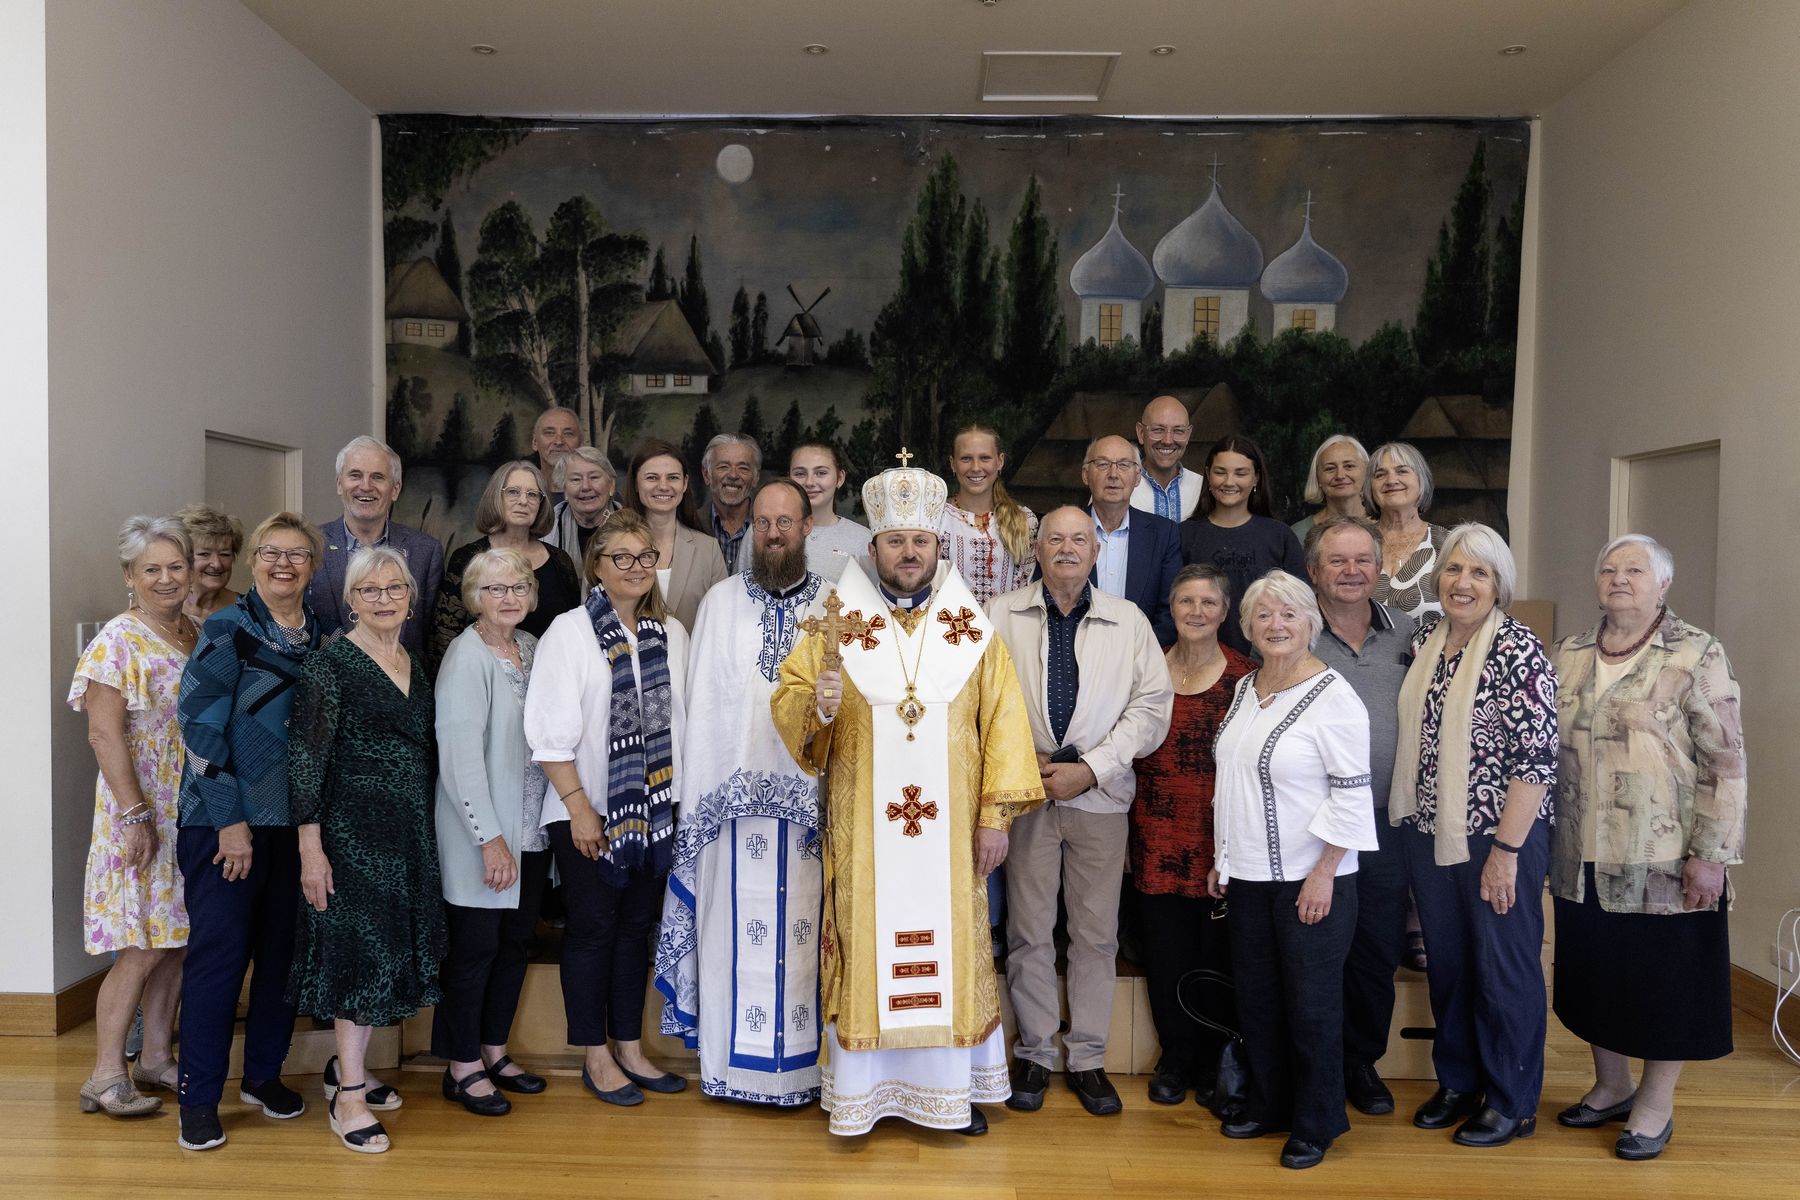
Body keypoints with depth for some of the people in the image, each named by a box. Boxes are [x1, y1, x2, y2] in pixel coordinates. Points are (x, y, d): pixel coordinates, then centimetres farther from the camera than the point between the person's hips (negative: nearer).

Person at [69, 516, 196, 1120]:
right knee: (141, 946, -5)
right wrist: (135, 814, -19)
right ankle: (106, 1076, 6)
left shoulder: (197, 637, 9)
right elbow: (104, 733, -15)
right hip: (142, 812, -6)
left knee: (174, 938, 11)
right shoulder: (118, 641, -10)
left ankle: (156, 1057, 22)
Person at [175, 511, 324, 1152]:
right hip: (225, 820, -4)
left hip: (297, 821, 5)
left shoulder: (324, 636, 8)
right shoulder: (227, 629, -6)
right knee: (220, 952, -2)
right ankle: (199, 1098, 11)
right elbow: (199, 724, -11)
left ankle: (263, 1074, 26)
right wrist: (229, 821, -14)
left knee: (284, 950, 10)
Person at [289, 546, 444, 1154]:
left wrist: (424, 827, 14)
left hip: (410, 830, 7)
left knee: (391, 947, 12)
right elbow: (307, 757, -12)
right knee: (360, 949, -5)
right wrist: (311, 846, -16)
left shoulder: (416, 665, 11)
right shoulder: (330, 664, -9)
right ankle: (347, 1097, 6)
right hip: (353, 827, -7)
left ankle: (347, 1066, 29)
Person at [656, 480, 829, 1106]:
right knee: (733, 927, 4)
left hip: (812, 794, 0)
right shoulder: (721, 601, 7)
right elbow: (700, 699, 6)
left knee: (804, 927, 3)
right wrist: (691, 793, 1)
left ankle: (805, 1061, 16)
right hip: (733, 792, 0)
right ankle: (731, 1060, 16)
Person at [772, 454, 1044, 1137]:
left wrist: (996, 814, -5)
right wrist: (817, 703, -22)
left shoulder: (972, 629, 4)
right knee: (865, 949, 3)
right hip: (863, 831, -1)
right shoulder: (839, 622, 4)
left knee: (950, 946, 7)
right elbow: (786, 699, 2)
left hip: (949, 829, 1)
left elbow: (1003, 720, 1)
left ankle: (952, 1087, 22)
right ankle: (860, 1090, 16)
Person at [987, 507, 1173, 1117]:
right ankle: (1034, 1053, 18)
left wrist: (1090, 768, -8)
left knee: (1096, 932, 5)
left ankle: (1087, 1057, 18)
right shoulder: (1001, 616, 4)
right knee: (1029, 930, 4)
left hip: (1101, 794, 1)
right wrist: (1022, 763, -10)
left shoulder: (1130, 621, 6)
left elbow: (1152, 705, 1)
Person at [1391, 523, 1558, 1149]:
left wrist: (1505, 851, -18)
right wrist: (1406, 824, 11)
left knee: (1504, 967, 6)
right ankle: (1458, 1082, 32)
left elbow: (1537, 757, -17)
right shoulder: (1425, 639, 6)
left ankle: (1512, 1103, 22)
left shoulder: (1519, 651, -14)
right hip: (1429, 833, 6)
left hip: (1499, 835, -6)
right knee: (1446, 961, 16)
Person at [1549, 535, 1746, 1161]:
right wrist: (1544, 836, 10)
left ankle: (1656, 1104, 24)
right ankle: (1611, 1086, 33)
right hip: (1582, 861, 5)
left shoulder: (1697, 655, -8)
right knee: (1595, 972, 15)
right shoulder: (1568, 654, 6)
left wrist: (1710, 855, -14)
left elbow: (1725, 763, -11)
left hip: (1663, 860, -4)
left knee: (1663, 977, 7)